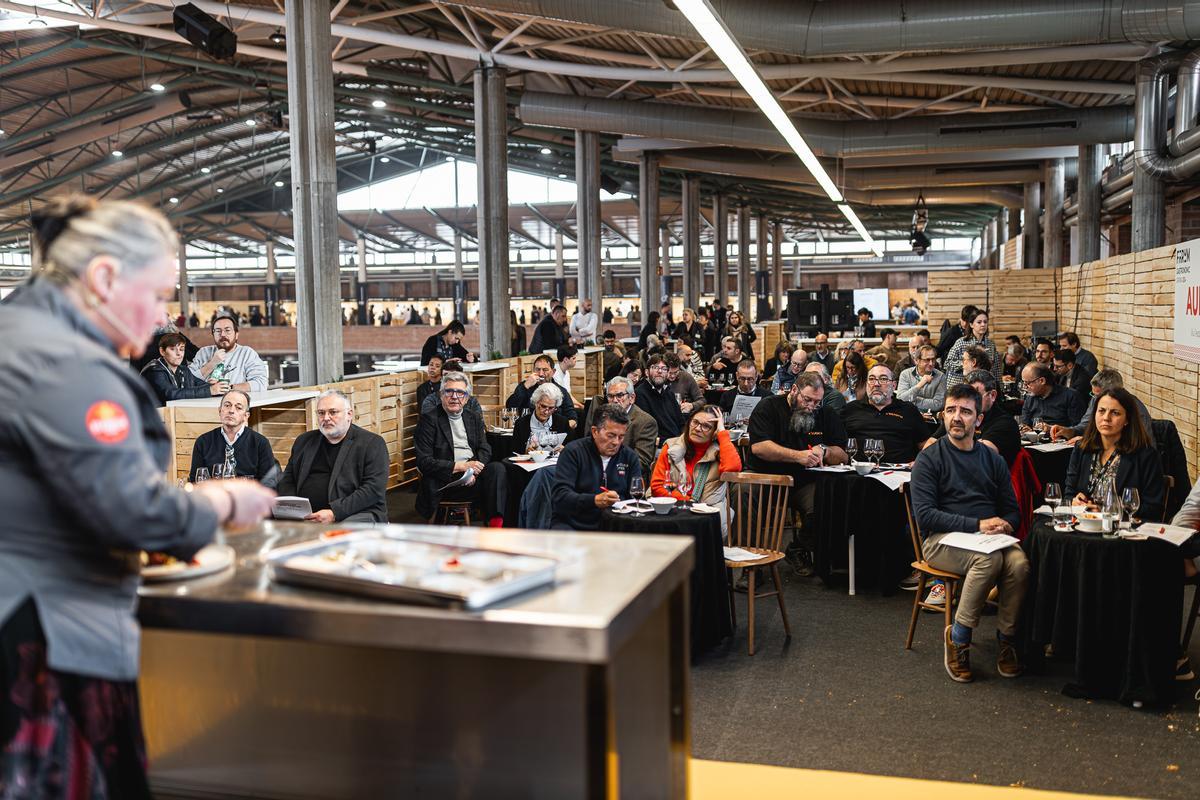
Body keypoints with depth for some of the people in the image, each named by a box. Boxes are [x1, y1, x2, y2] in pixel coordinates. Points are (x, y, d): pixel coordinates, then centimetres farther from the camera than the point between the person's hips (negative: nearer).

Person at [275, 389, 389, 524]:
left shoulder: (373, 443, 2)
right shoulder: (303, 441, 20)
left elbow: (374, 489, -9)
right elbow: (287, 481, 20)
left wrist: (334, 513, -18)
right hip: (305, 516, 5)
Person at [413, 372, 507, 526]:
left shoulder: (475, 417, 16)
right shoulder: (428, 419, -1)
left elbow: (484, 450, 10)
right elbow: (424, 462, -8)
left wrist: (472, 470, -12)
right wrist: (461, 466, -16)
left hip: (473, 472, 4)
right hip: (446, 480, -4)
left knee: (497, 468, -28)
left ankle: (496, 524, -32)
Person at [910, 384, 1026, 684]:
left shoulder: (992, 459, 18)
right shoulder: (930, 459, 3)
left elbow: (1012, 510, 18)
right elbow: (925, 515, -8)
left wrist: (1004, 524, -8)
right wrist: (977, 524, -16)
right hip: (942, 540, -4)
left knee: (1020, 563, -29)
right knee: (990, 559, -34)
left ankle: (1006, 637, -10)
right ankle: (957, 637, -18)